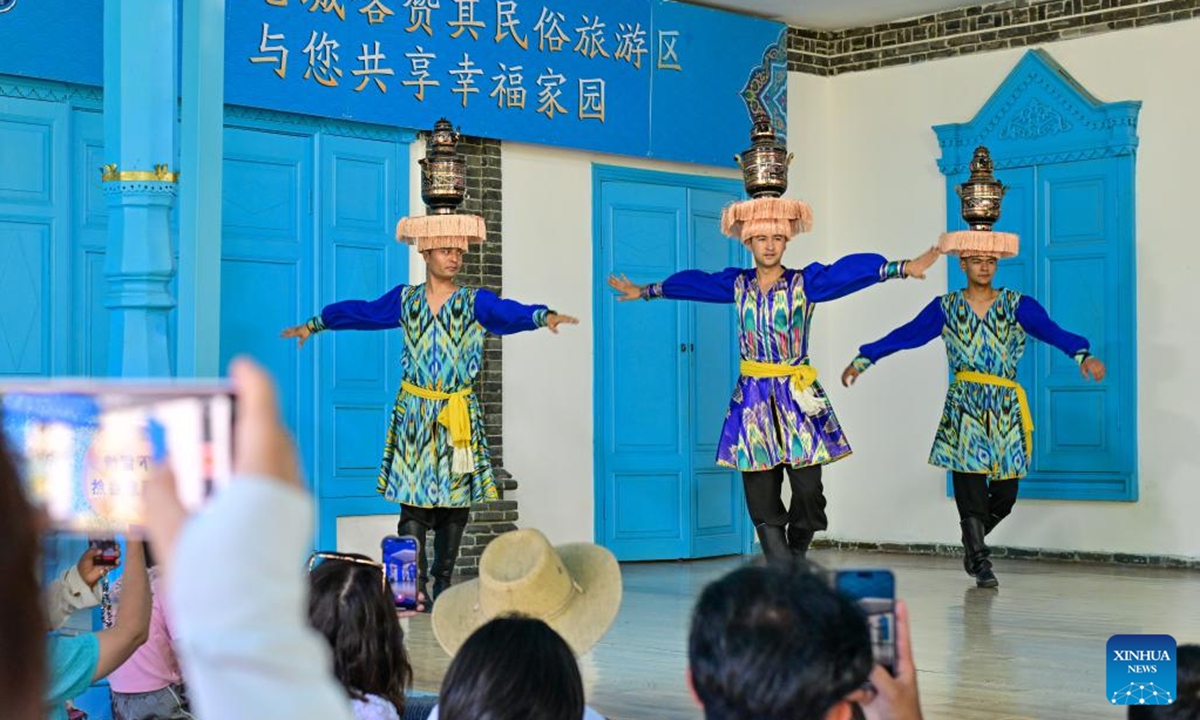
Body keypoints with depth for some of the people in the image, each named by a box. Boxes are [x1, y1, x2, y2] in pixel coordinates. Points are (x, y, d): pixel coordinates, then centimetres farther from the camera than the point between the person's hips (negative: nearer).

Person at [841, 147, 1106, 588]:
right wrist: (863, 360, -4)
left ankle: (973, 540, 34)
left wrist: (1083, 355, -30)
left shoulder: (1017, 306, 1)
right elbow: (904, 336, 2)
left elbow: (1052, 331, -13)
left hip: (1006, 409, 1)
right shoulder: (945, 309, 3)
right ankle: (980, 562, 10)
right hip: (964, 410, -1)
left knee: (1005, 495, 4)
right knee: (970, 487, -5)